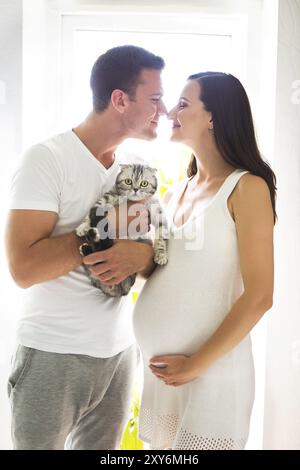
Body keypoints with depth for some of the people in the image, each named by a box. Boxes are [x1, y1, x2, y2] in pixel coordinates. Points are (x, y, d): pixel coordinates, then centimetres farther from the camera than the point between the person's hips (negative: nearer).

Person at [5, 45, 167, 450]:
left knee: (102, 446, 18)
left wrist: (143, 254, -15)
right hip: (54, 356, -5)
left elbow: (152, 270, 9)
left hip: (119, 352, 6)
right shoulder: (47, 159, -13)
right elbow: (23, 268, -22)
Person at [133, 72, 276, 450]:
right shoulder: (174, 195, 10)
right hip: (157, 367, 6)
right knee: (160, 447, 18)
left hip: (211, 373, -6)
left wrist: (196, 364, -12)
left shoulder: (246, 187, -9)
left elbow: (258, 298, -14)